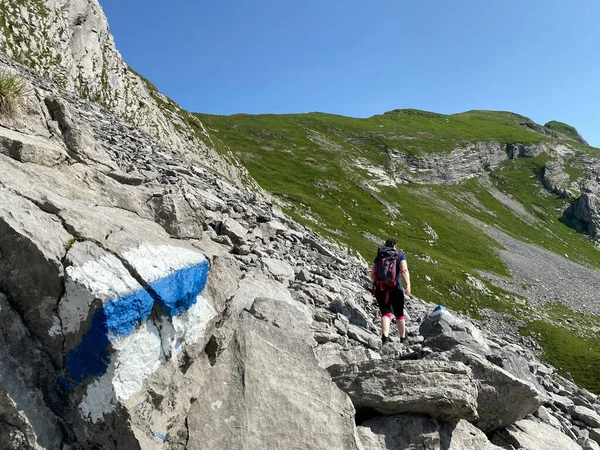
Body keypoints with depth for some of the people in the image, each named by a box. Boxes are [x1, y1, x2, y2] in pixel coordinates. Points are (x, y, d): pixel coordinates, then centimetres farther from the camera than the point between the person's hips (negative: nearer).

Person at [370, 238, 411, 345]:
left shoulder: (379, 256, 11)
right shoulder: (400, 255, 3)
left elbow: (372, 275, 9)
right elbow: (404, 271, -14)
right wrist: (408, 285, -21)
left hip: (379, 289, 2)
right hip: (395, 289, -1)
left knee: (386, 313, 1)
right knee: (399, 314, 16)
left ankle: (385, 335, -23)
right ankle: (403, 338, 31)